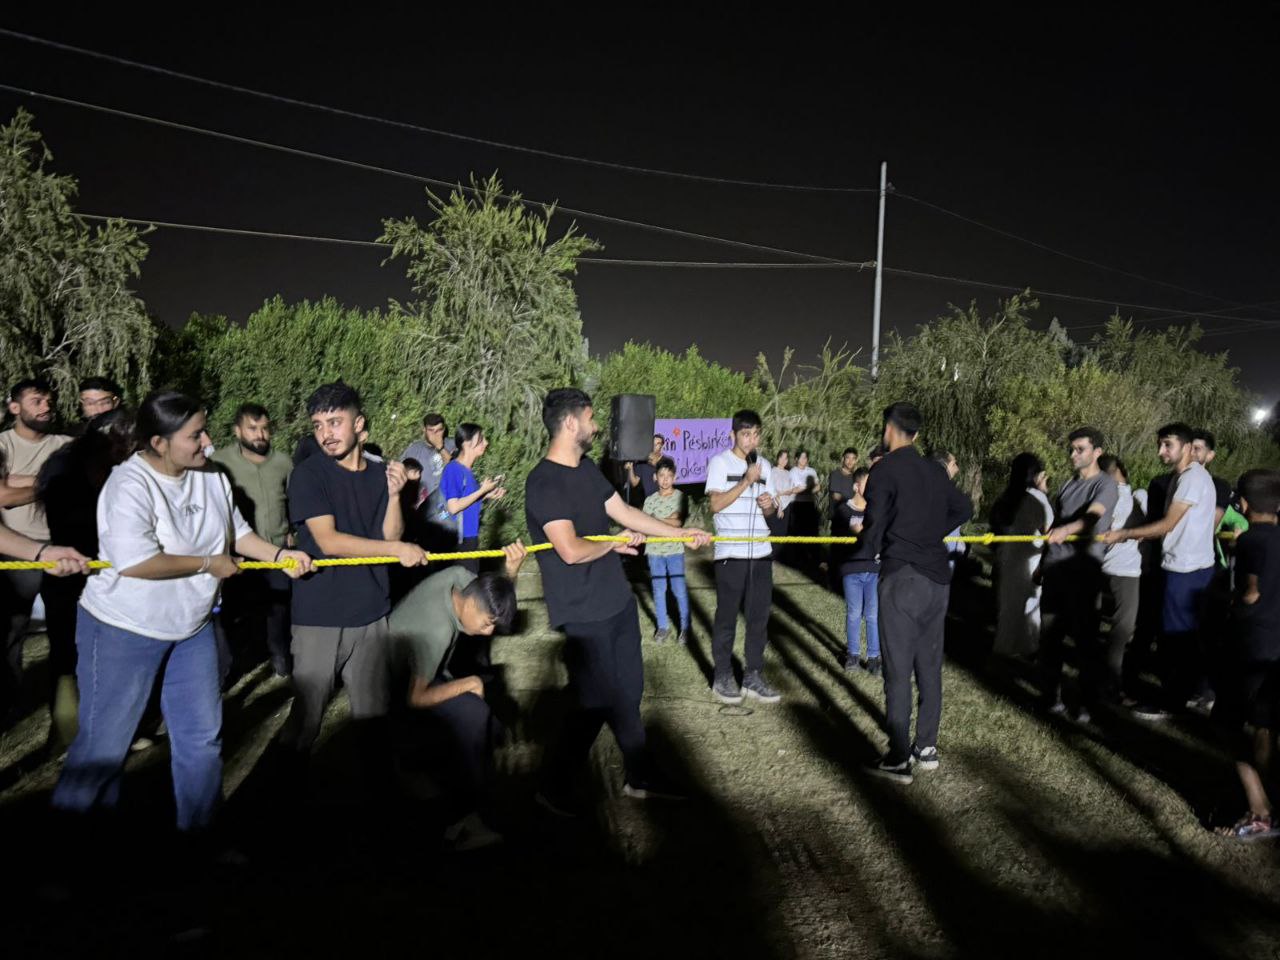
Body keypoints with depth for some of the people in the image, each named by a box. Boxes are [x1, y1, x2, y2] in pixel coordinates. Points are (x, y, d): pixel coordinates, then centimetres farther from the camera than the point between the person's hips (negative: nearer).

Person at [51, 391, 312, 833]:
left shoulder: (211, 477, -3)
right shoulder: (130, 484, -24)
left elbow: (236, 530, 9)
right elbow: (134, 561, -34)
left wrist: (279, 553, -7)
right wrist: (209, 564, -23)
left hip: (192, 628, 7)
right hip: (124, 632, -7)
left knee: (203, 737, 15)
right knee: (104, 745, 5)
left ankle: (199, 830, 32)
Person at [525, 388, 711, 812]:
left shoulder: (588, 469, 9)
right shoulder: (544, 483, -20)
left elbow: (625, 512, 17)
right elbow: (572, 550, -27)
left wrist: (682, 533, 19)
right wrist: (616, 543, -10)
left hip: (617, 600, 8)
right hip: (584, 614, -8)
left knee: (628, 690, 16)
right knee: (595, 701, -1)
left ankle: (640, 777, 30)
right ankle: (554, 786, 18)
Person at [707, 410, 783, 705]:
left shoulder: (764, 465, 13)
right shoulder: (720, 462, -3)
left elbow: (770, 511, 17)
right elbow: (716, 504, -12)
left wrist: (769, 505, -6)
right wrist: (746, 481, -16)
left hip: (761, 552, 5)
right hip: (730, 553, -5)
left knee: (759, 616, 6)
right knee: (727, 615, 3)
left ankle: (753, 676, 14)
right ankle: (723, 677, 13)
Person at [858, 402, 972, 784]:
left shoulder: (885, 470, -10)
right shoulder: (934, 471, 12)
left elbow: (874, 527, -16)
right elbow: (964, 508, 26)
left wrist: (864, 550, 3)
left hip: (903, 578, -7)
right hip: (938, 579, 7)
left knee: (898, 670, -2)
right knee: (930, 666, 15)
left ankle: (899, 760, 2)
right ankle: (927, 748, 23)